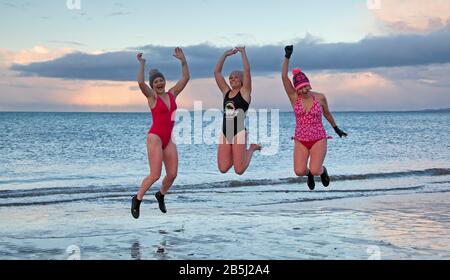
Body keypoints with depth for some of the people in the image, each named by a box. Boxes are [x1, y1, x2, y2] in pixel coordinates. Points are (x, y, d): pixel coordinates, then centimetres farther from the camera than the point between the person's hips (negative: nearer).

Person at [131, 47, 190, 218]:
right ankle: (137, 199, 9)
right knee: (155, 175, -11)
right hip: (155, 137, -6)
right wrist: (142, 64, -19)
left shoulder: (172, 94, 10)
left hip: (169, 139, 6)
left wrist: (183, 60, 0)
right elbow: (140, 82, -23)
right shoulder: (152, 96, -4)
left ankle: (160, 195, 30)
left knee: (172, 174, 2)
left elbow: (186, 78, 6)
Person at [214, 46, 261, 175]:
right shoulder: (226, 92, 13)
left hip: (239, 132, -5)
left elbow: (247, 70, -10)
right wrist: (225, 55, 10)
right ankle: (240, 152, 28)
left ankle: (251, 148, 21)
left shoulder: (245, 92, 0)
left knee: (239, 170, -7)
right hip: (225, 133, 5)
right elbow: (217, 72, 12)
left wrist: (243, 52, -5)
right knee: (223, 169, -1)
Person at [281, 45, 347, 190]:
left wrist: (337, 129, 23)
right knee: (299, 171, -15)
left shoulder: (320, 98, -4)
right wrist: (287, 57, -26)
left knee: (315, 171, -18)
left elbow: (327, 114, 14)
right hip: (300, 140, 1)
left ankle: (322, 170, 22)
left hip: (319, 139, -1)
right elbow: (284, 77, -17)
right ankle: (309, 174, 24)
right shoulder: (294, 97, -5)